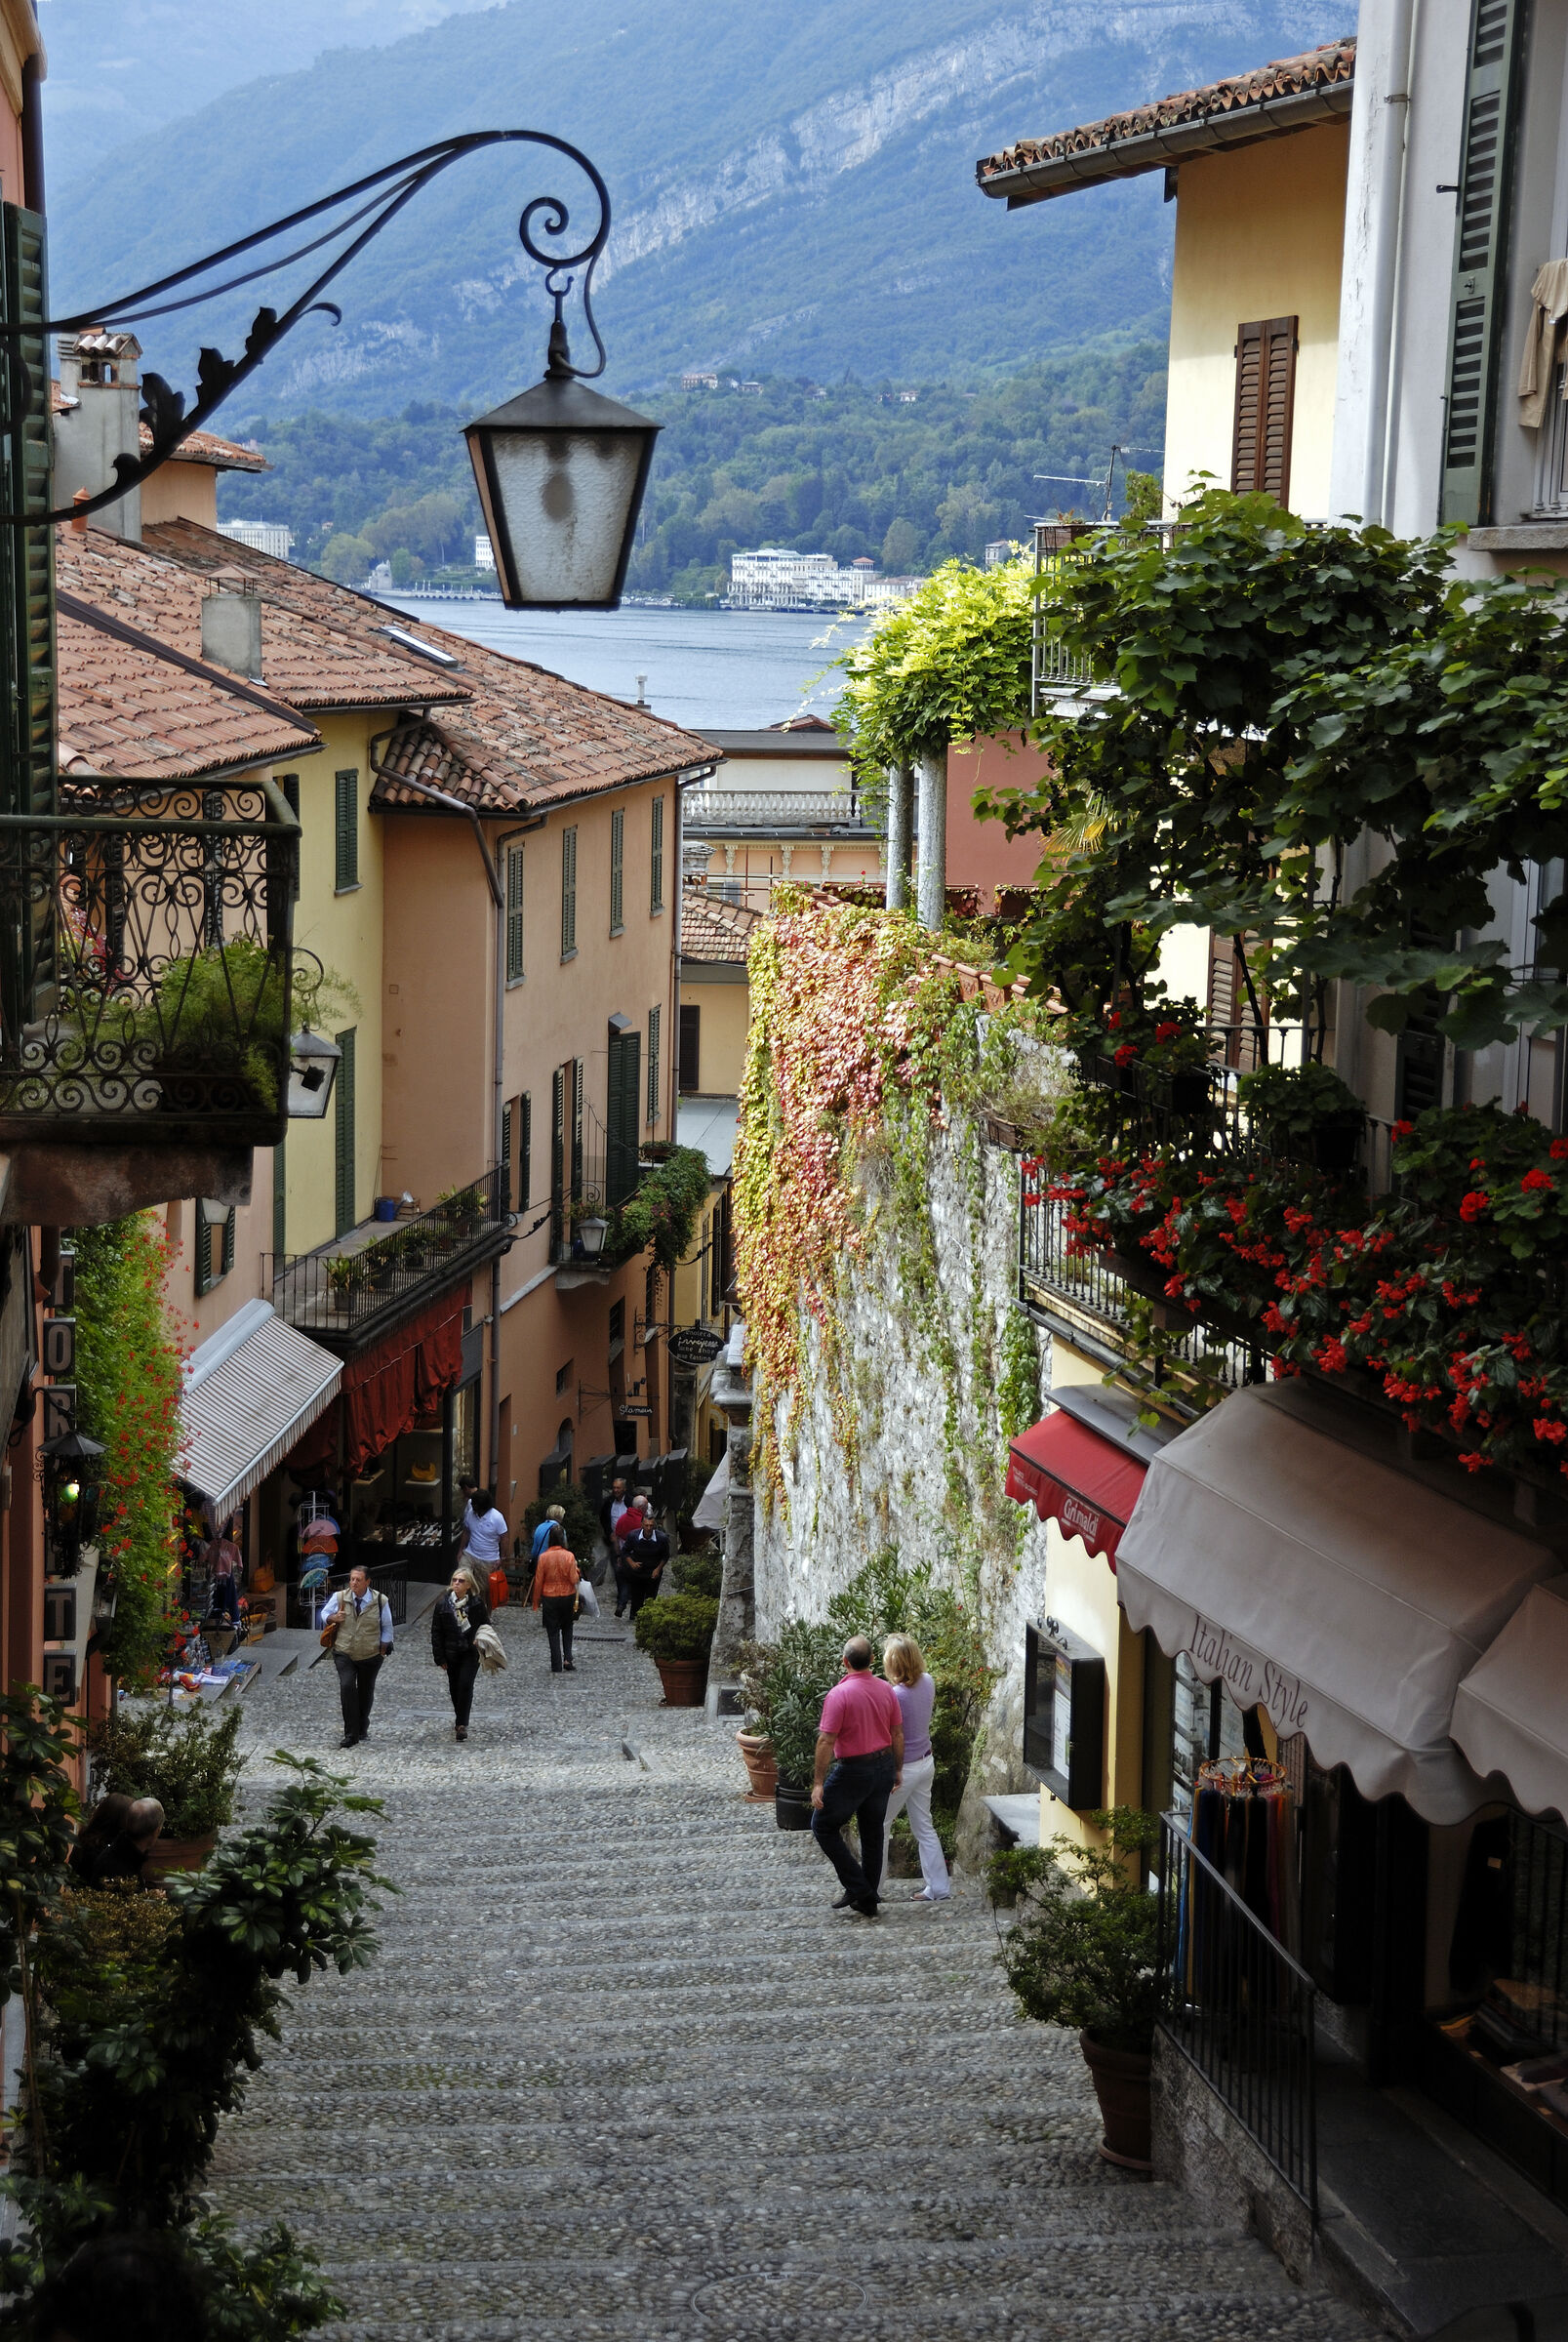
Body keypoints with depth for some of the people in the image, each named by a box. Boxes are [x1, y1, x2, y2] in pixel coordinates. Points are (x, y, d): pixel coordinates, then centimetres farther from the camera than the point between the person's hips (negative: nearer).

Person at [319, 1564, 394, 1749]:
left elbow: (387, 1628, 4)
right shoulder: (339, 1598, -5)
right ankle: (351, 1734, -18)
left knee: (366, 1692, 12)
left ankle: (362, 1729, 35)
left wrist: (383, 1650, 1)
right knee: (347, 1687, -20)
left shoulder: (380, 1601, -6)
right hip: (344, 1654, -1)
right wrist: (333, 1618, -12)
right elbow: (324, 1614, 10)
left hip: (370, 1656, 1)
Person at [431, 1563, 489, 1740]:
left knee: (465, 1684, -15)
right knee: (454, 1687, 11)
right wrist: (440, 1657, -1)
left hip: (471, 1652, -2)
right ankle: (461, 1723, 30)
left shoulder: (477, 1603, -4)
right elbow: (436, 1632, 2)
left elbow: (485, 1626, 7)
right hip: (451, 1652, 2)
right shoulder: (443, 1604, -3)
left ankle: (461, 1725, -11)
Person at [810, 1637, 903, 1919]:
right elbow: (898, 1734, 7)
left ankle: (857, 1888, 3)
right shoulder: (886, 1690, 0)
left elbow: (826, 1741, -20)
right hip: (884, 1767, 7)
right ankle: (868, 1902, 20)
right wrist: (898, 1770, 19)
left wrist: (818, 1783, -15)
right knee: (873, 1833, 14)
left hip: (853, 1771, -6)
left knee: (824, 1826, 8)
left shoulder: (839, 1694, -19)